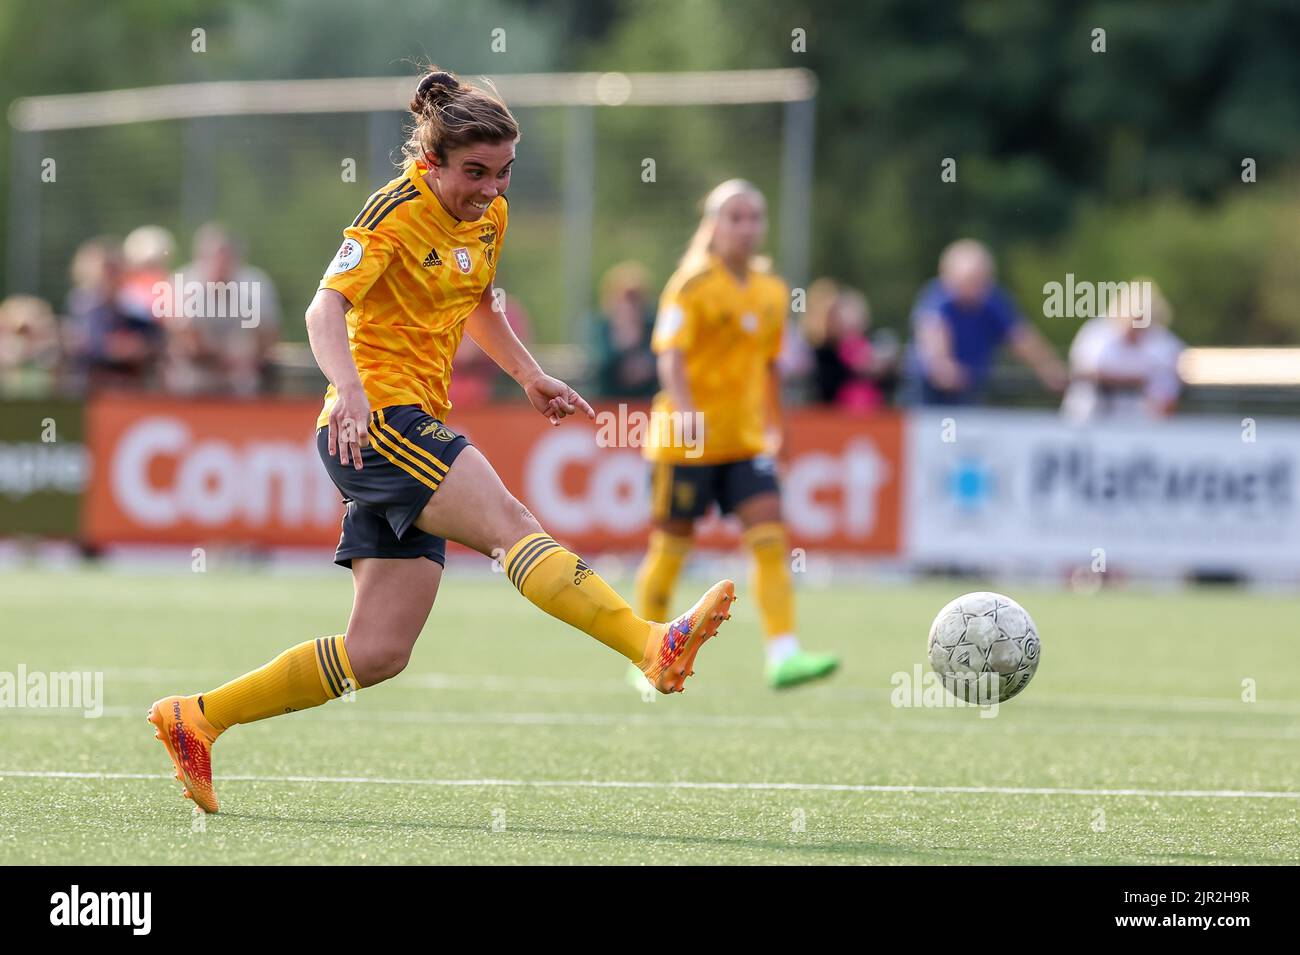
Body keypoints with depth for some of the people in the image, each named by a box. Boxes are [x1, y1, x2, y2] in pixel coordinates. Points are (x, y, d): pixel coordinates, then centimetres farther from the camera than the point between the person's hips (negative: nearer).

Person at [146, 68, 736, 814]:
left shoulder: (491, 216, 14)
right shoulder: (396, 213, -10)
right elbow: (326, 309, -22)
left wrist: (531, 376, 21)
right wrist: (351, 390, -39)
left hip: (417, 428, 9)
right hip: (376, 419, -9)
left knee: (379, 654, 4)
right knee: (511, 524, -28)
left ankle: (196, 719, 12)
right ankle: (654, 647, -44)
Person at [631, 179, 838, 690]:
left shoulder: (772, 292, 10)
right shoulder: (692, 285, -10)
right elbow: (670, 354, -20)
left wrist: (773, 423, 22)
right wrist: (685, 410, -35)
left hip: (746, 438, 5)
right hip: (684, 438, -5)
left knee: (770, 537, -11)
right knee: (671, 547, 4)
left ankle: (783, 653, -16)